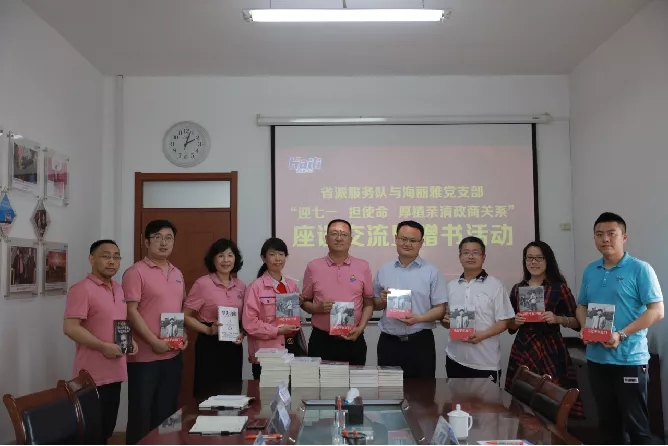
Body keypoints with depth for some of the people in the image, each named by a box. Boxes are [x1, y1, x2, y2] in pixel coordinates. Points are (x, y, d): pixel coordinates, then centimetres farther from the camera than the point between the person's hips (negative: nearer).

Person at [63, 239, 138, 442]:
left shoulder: (118, 289, 12)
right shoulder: (81, 289, -13)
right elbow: (70, 328, -19)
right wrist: (103, 346, -21)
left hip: (115, 372, 8)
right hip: (92, 375, -8)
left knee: (107, 428, 16)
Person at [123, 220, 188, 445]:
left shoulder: (177, 274, 13)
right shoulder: (136, 272, -8)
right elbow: (131, 312, -14)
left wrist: (183, 334, 3)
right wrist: (154, 342, -18)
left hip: (173, 355, 7)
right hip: (144, 357, -6)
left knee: (166, 412, 15)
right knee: (141, 414, 3)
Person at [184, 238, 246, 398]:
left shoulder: (241, 286, 7)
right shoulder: (202, 284, -9)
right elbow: (186, 316, -8)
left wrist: (242, 334, -2)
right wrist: (208, 330, -19)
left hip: (234, 347, 5)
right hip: (210, 346, -5)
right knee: (208, 395, 2)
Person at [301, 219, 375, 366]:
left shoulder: (363, 267, 3)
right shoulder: (313, 267, 2)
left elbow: (369, 304, 8)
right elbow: (304, 302, 9)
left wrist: (361, 327, -7)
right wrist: (318, 308, -11)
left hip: (353, 341, 1)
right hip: (321, 340, 0)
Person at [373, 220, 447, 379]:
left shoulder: (432, 271, -1)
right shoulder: (383, 270, 8)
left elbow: (440, 309, -3)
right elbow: (374, 305, 15)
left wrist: (419, 318, -20)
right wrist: (382, 300, -7)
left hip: (420, 342, -2)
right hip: (388, 342, 3)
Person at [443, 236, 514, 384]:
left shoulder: (495, 285, -3)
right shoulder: (451, 286, 11)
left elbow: (504, 321, -6)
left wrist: (482, 335, -21)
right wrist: (445, 320, -7)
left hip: (486, 363, -4)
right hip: (455, 359, 4)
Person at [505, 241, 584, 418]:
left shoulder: (559, 287, -1)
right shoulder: (517, 289, 9)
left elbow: (577, 322, 1)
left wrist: (558, 319, -16)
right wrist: (516, 321, -7)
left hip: (550, 351, -3)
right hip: (522, 351, 3)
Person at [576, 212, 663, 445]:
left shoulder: (640, 269, -8)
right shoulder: (590, 271, 9)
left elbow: (656, 311, -12)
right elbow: (581, 306, 17)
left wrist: (622, 335, -20)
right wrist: (584, 329, -3)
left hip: (629, 359, -5)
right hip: (596, 358, 5)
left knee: (636, 424, 4)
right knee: (607, 421, 16)